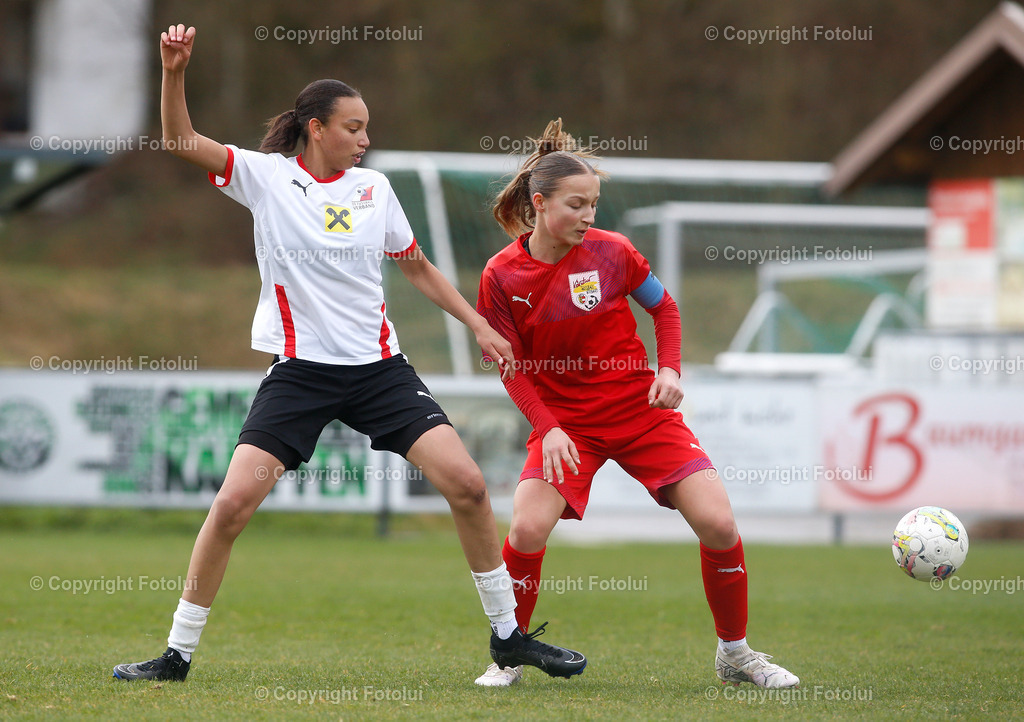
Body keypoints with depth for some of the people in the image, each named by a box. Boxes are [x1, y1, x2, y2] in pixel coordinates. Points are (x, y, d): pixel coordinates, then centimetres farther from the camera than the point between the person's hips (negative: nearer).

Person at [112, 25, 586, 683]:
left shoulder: (373, 187, 7)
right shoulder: (267, 176, -2)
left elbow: (419, 269, 19)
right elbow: (181, 141, -12)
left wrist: (479, 325, 13)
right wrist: (175, 72, -27)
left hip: (378, 367, 3)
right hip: (300, 371, -3)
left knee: (467, 483, -9)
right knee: (233, 504, -14)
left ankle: (508, 634, 7)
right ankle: (178, 653, 2)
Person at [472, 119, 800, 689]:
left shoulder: (611, 252, -9)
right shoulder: (503, 276, -9)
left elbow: (664, 306, 8)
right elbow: (513, 367, -2)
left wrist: (669, 370, -8)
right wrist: (547, 428, -16)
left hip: (640, 410, 1)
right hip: (565, 422, -1)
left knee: (718, 523, -12)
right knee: (528, 529, -23)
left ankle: (735, 653, 10)